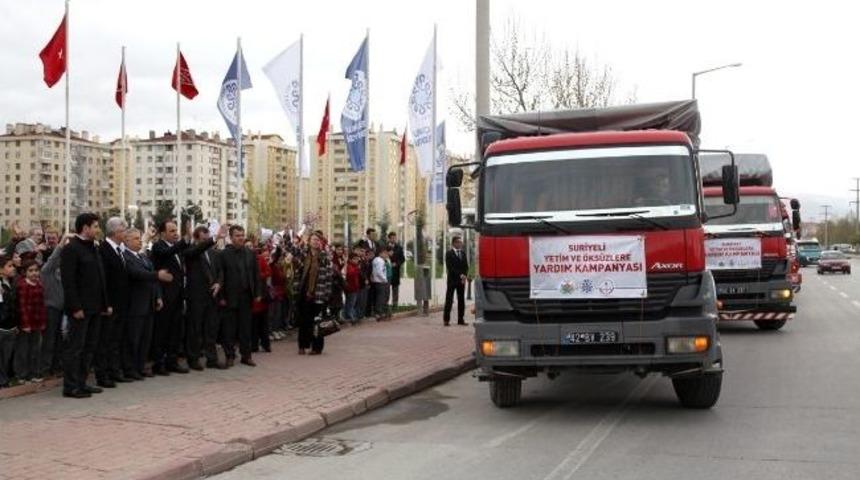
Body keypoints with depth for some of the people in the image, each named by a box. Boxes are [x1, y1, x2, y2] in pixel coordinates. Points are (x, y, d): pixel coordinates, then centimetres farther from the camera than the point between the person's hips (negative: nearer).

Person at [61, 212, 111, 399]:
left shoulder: (93, 248, 15)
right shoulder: (71, 249, -11)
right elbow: (68, 281, -16)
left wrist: (105, 304, 13)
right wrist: (75, 307, -20)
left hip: (95, 307, 9)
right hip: (80, 308, -9)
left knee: (89, 347, 13)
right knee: (75, 347, -2)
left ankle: (81, 383, 21)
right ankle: (70, 387, 4)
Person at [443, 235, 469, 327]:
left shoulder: (463, 253, 13)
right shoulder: (449, 254, -4)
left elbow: (466, 266, 12)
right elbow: (450, 267, -12)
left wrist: (464, 276, -5)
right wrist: (460, 275, -17)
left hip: (462, 280, 5)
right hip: (452, 279, -5)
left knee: (461, 300, 5)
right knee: (449, 300, -3)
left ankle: (461, 319, 9)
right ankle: (446, 320, -1)